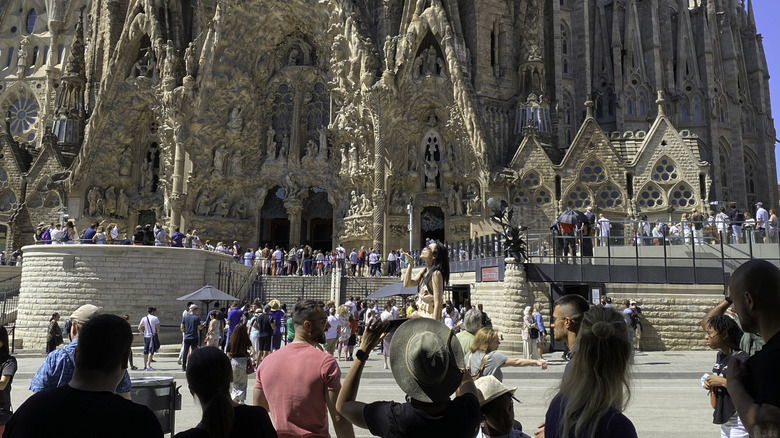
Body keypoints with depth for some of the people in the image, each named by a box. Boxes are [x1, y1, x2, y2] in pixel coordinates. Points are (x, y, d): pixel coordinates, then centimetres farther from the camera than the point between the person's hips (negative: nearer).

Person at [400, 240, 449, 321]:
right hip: (421, 316, 9)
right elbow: (407, 284, 8)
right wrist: (410, 263, 3)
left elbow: (437, 303, -20)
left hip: (430, 319, -9)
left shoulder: (436, 274, -17)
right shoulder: (424, 271, 9)